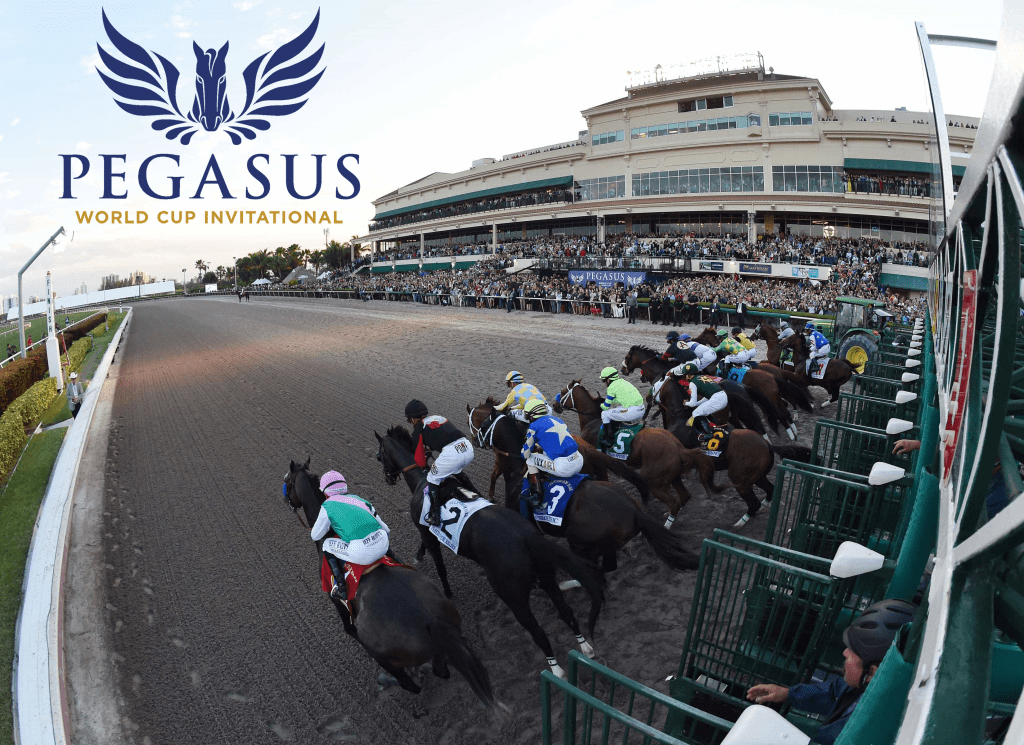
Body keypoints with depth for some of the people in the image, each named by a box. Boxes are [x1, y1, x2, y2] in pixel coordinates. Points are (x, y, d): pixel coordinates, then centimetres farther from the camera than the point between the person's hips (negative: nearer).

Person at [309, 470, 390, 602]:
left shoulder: (327, 506, 11)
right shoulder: (356, 498, 25)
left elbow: (315, 536, 22)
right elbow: (384, 526, 29)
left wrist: (311, 532, 46)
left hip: (362, 553, -5)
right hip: (383, 545, 5)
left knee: (327, 545, 20)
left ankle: (341, 589, 13)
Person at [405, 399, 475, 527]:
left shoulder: (418, 429, 11)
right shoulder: (440, 417, 29)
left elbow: (420, 462, 13)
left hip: (451, 453, -7)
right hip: (468, 447, 7)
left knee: (433, 479, 14)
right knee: (456, 471, 35)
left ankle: (435, 516, 14)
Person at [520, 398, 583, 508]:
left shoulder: (534, 426, 0)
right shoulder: (556, 418, 20)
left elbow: (526, 454, 5)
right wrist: (540, 446, 47)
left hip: (564, 468, -8)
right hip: (580, 463, 8)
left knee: (531, 459, 11)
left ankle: (536, 496, 4)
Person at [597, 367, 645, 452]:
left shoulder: (612, 387, -4)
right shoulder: (624, 382, 20)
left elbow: (606, 407, 2)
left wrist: (601, 405, 25)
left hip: (631, 412, -9)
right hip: (642, 410, 9)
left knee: (604, 414, 5)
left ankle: (607, 440, 4)